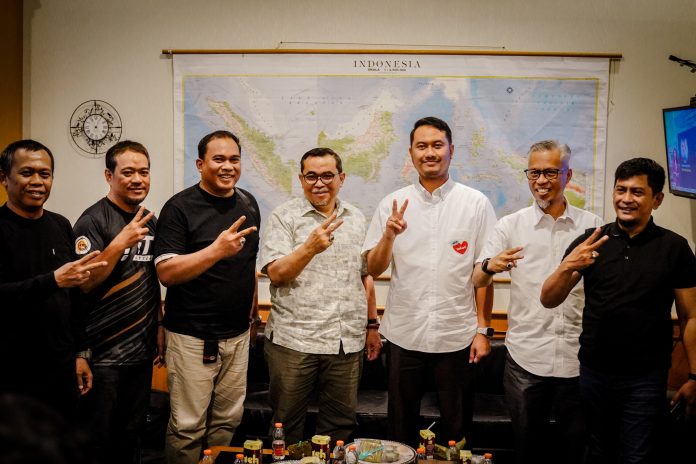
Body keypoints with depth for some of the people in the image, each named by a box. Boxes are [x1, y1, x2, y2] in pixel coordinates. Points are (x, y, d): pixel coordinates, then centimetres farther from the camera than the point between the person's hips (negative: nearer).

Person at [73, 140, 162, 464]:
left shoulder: (150, 221, 10)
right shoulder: (93, 220, -11)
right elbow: (82, 285, -17)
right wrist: (120, 243, -27)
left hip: (142, 351, 6)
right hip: (103, 353, -6)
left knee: (133, 435, 17)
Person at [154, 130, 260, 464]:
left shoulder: (248, 204, 9)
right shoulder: (180, 207, -10)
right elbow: (166, 272, -18)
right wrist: (217, 250, -29)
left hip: (238, 334, 6)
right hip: (193, 336, -5)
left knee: (228, 420, 16)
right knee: (188, 427, 4)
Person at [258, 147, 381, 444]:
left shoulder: (356, 219, 11)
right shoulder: (284, 217, -2)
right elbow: (276, 274, -12)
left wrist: (372, 326, 16)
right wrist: (310, 247, -27)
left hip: (347, 342, 4)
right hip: (294, 341, -3)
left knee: (340, 424, 14)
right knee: (286, 423, 10)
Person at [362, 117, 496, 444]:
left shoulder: (476, 203, -2)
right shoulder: (393, 204, 2)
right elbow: (374, 269, 1)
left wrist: (483, 329, -3)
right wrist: (389, 236, -17)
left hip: (457, 337, -1)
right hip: (403, 334, 1)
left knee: (456, 429, 14)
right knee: (401, 428, 17)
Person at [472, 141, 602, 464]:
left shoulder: (591, 225, 3)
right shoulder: (511, 225, 1)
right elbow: (478, 282, -5)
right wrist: (490, 267, -25)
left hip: (577, 356, 1)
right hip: (526, 356, 0)